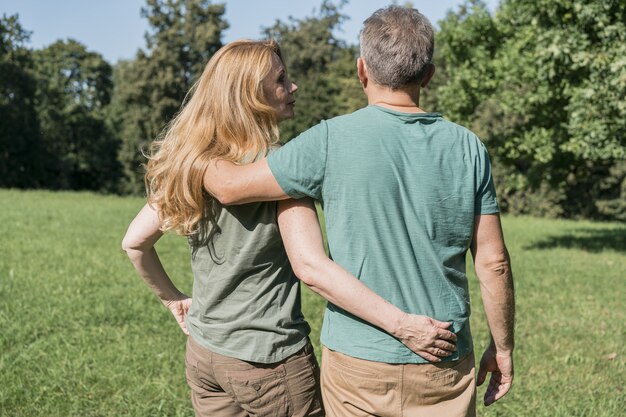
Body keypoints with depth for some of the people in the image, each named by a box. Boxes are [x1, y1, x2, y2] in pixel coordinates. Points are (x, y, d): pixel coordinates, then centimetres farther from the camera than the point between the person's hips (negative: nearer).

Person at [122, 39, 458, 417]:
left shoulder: (190, 165, 1)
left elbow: (135, 242, 7)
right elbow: (314, 268, -28)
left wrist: (173, 299, 18)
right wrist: (401, 324, -27)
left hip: (201, 355, 7)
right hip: (269, 361, -6)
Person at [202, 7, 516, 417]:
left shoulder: (331, 141, -13)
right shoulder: (467, 148, -5)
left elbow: (231, 186, -6)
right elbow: (493, 263, -2)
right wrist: (503, 346, 11)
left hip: (357, 359, -2)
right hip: (444, 367, 2)